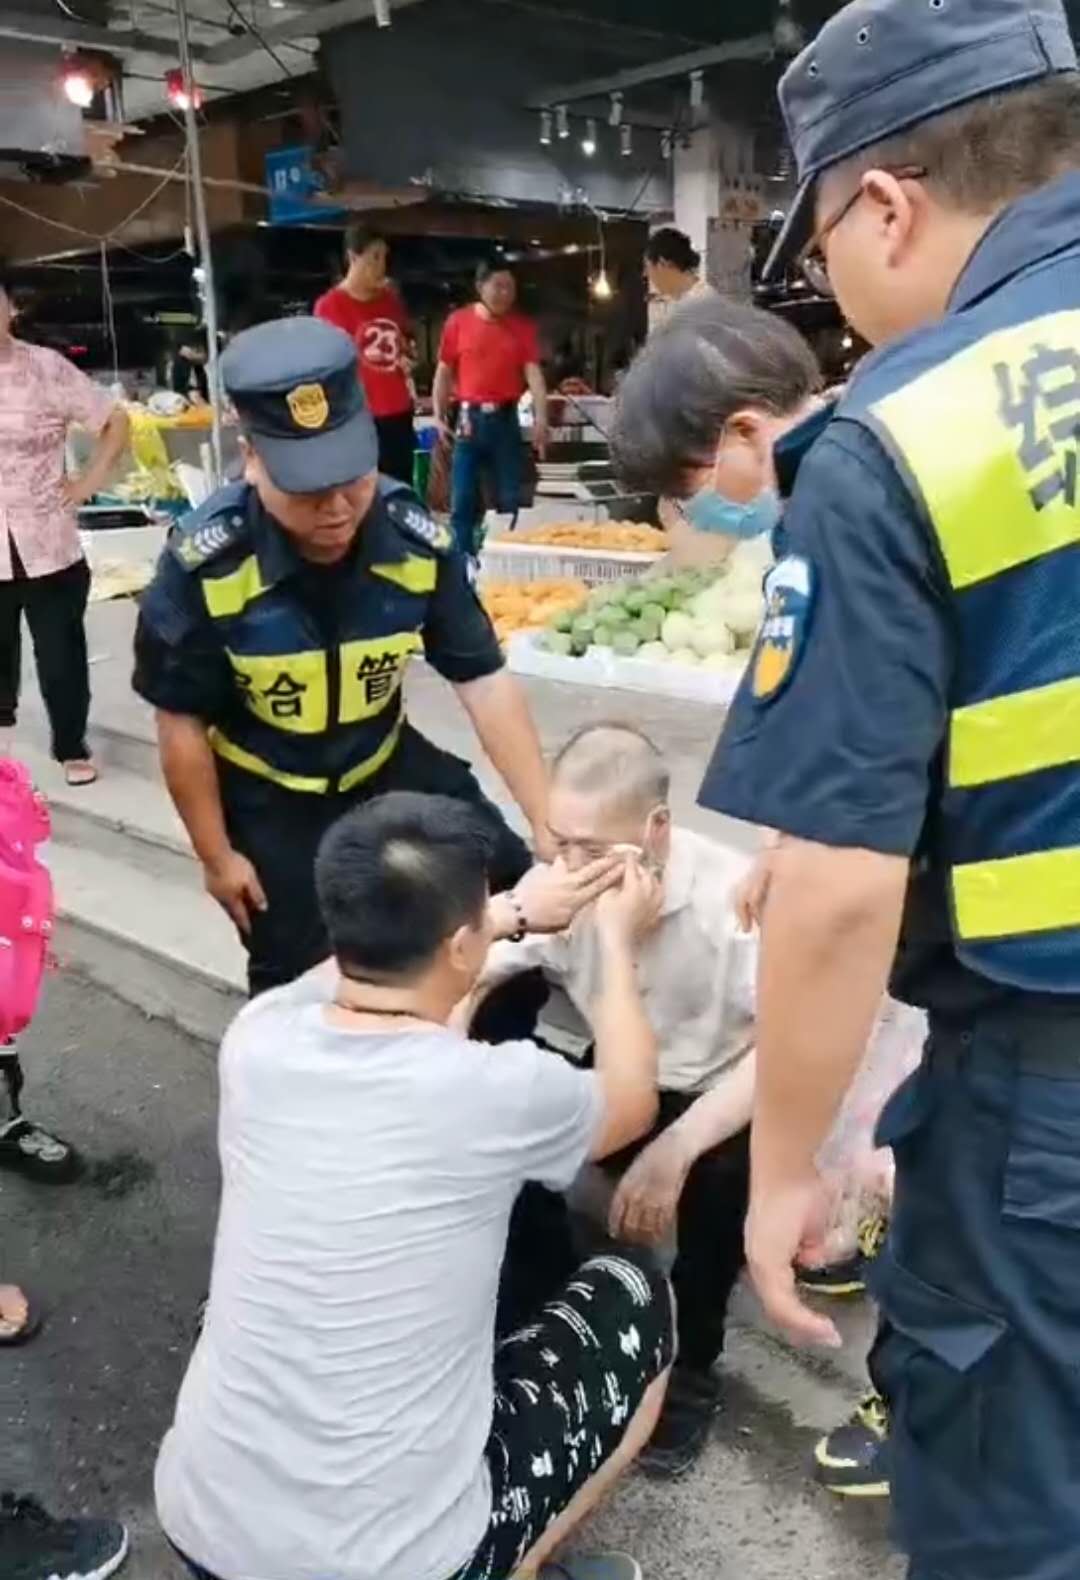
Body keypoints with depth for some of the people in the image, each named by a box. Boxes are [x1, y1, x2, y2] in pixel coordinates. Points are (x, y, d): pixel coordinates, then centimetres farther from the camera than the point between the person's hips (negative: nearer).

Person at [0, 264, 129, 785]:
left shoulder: (46, 368, -6)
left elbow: (115, 421, 1)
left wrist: (89, 481, -4)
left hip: (49, 546, -2)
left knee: (61, 654, 8)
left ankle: (72, 747, 25)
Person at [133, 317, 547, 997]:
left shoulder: (417, 542, -22)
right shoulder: (203, 565, -29)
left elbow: (485, 683, -16)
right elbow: (182, 723, -16)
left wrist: (549, 823, -21)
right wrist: (216, 855, -8)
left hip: (386, 764, 3)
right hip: (267, 799, -3)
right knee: (299, 982, 10)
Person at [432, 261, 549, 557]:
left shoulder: (523, 326, 4)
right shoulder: (458, 321, 1)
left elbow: (533, 372, -5)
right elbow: (444, 371, 5)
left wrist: (541, 416, -18)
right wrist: (438, 413, -4)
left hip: (506, 419, 1)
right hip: (469, 418, -1)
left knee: (509, 498, 6)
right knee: (463, 498, 1)